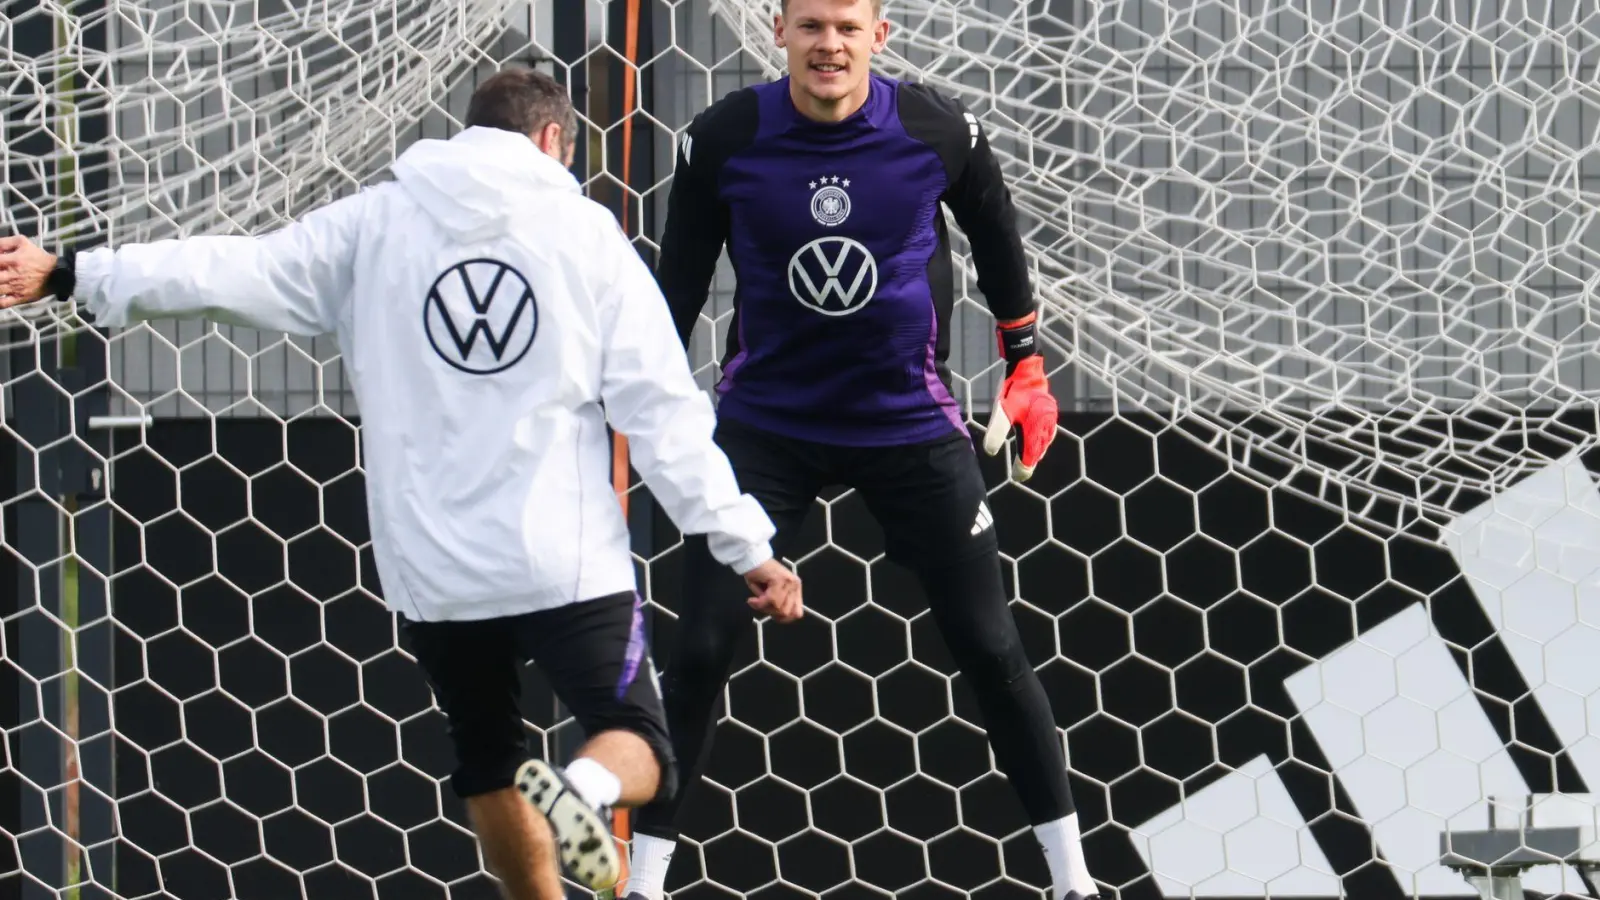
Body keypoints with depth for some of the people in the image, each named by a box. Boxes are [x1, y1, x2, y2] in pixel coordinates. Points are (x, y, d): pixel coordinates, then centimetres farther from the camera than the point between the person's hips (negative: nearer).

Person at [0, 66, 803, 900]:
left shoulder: (375, 225, 4)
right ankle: (584, 790, -25)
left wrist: (74, 274, 4)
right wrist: (747, 547, 0)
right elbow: (664, 410, -2)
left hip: (435, 571, 2)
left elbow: (235, 270, -2)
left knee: (490, 768, 21)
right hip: (567, 563, -2)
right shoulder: (586, 233, 2)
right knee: (641, 749, 8)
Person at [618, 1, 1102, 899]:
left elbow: (997, 238, 9)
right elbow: (680, 277, 3)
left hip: (911, 420, 0)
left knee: (991, 648, 3)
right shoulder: (724, 141, -10)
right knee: (703, 648, -5)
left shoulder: (939, 132, -11)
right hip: (767, 422, 0)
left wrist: (1027, 364, 15)